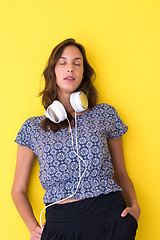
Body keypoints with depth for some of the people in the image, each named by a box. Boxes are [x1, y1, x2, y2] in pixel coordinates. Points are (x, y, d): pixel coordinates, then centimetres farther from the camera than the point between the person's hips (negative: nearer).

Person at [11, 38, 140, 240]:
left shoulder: (105, 115, 10)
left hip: (110, 217, 1)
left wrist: (134, 206, -1)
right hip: (60, 222, 0)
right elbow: (18, 190, 14)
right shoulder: (33, 128, 9)